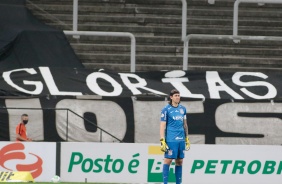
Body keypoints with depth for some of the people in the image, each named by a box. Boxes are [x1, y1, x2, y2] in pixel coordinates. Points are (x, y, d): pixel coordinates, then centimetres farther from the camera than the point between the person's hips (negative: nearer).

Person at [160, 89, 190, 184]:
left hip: (181, 139, 5)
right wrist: (162, 140, -12)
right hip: (171, 140, -5)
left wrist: (187, 139, 18)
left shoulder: (182, 109, 14)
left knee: (179, 161, 5)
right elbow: (162, 125, -5)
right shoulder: (166, 109, -3)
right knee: (168, 160, -6)